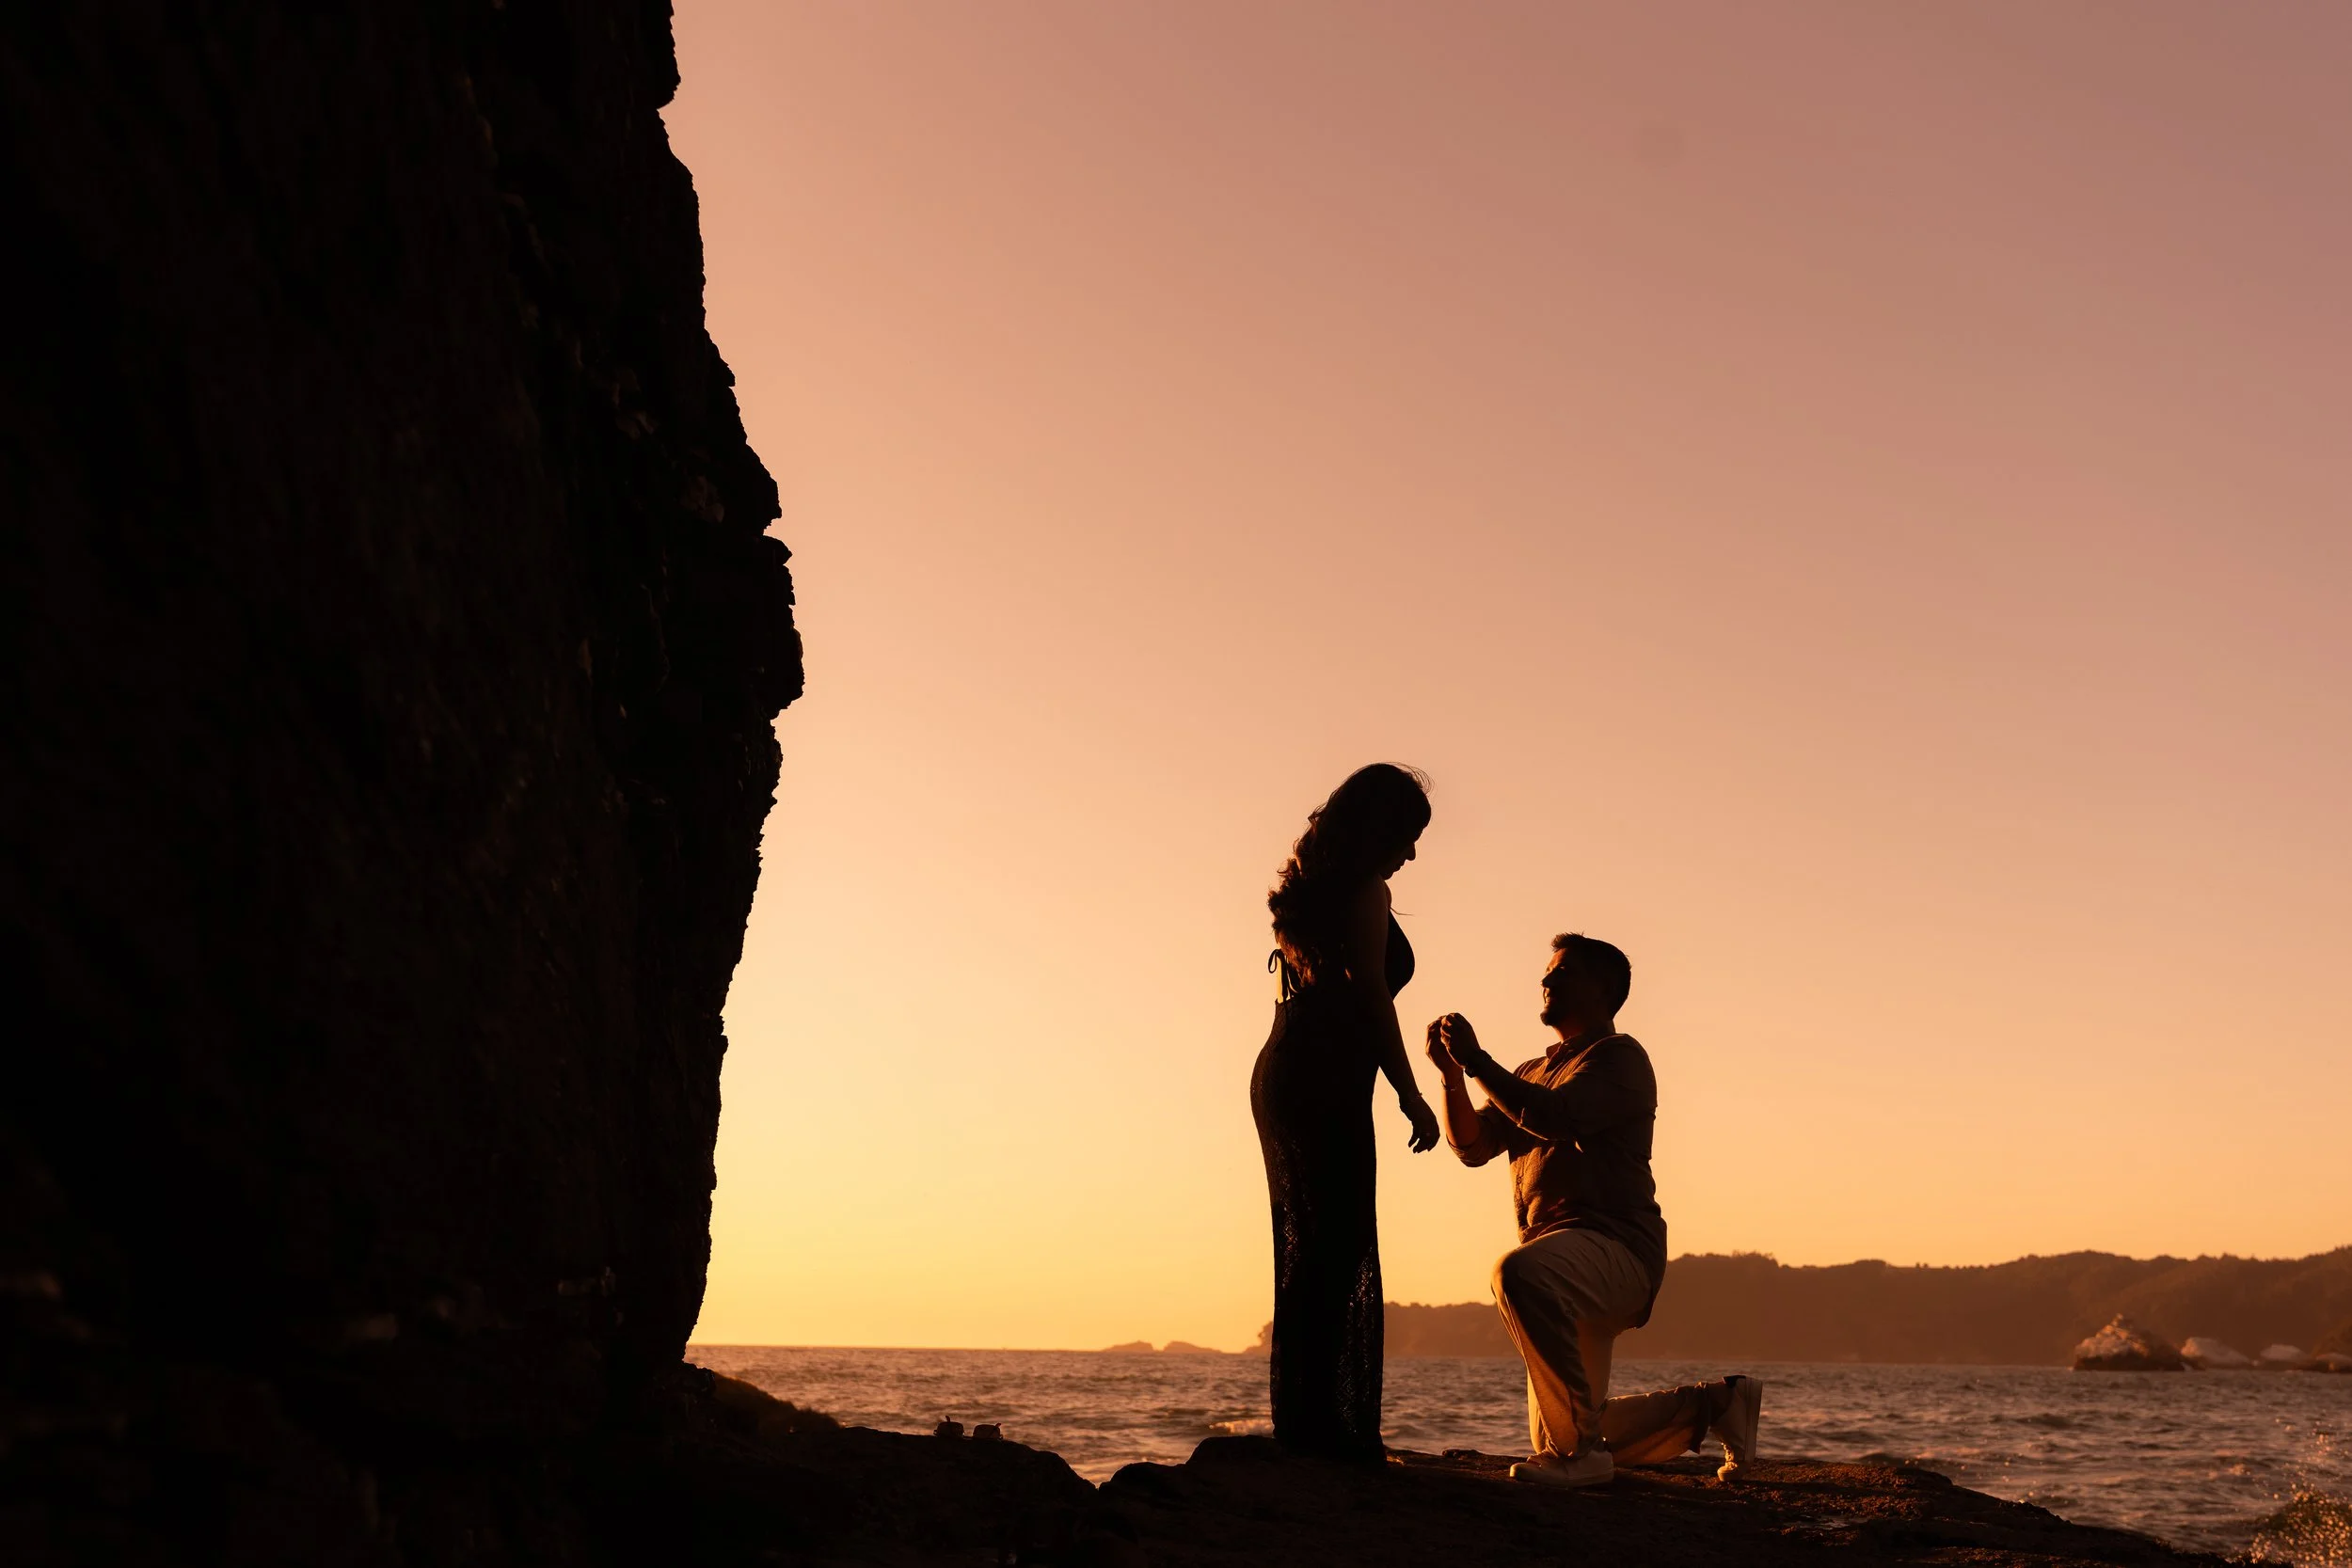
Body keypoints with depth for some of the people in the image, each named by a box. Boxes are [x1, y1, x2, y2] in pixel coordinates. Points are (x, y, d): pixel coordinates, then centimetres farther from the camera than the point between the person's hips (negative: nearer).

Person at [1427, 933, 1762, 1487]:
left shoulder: (1619, 1057, -3)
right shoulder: (1534, 1073, 23)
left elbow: (1556, 1119, -20)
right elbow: (1472, 1145, 13)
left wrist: (1478, 1060, -15)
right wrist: (1452, 1074, -2)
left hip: (1616, 1244, -9)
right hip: (1568, 1265, 9)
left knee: (1519, 1274, -41)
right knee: (1567, 1438, 12)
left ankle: (1578, 1448, -30)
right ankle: (1714, 1402, 29)